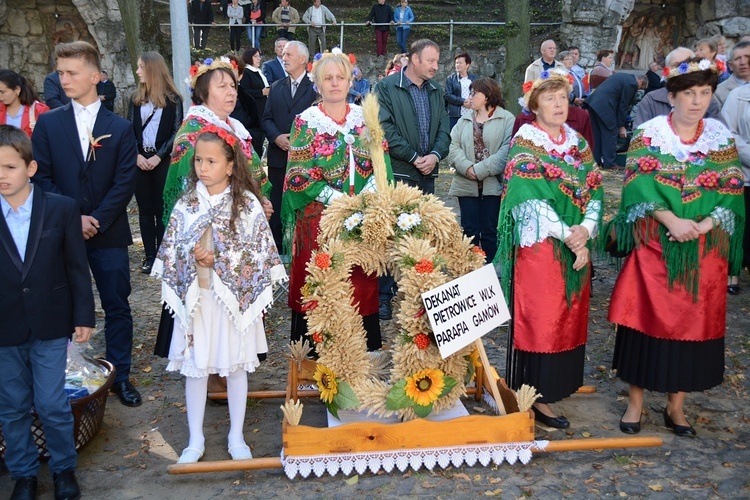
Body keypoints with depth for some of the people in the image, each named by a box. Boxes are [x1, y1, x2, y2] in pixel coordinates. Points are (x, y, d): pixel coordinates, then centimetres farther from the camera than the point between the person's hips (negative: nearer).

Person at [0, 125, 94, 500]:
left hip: (50, 325, -1)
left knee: (52, 405, 5)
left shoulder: (62, 209, -7)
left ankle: (64, 467, 29)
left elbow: (77, 267, -2)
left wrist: (83, 316, -1)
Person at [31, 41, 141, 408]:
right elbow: (41, 177, 0)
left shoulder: (120, 127, 1)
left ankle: (120, 376, 18)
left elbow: (125, 182, -4)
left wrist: (97, 220, -13)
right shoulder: (48, 123, 4)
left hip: (109, 234, -1)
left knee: (117, 307, 5)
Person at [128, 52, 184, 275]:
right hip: (140, 161, 4)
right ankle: (150, 256, 12)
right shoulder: (136, 98, 10)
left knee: (162, 209, 0)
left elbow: (176, 132, -4)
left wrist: (158, 156, -12)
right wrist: (136, 155, -7)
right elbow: (129, 130, 7)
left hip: (163, 161, -4)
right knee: (145, 209, 6)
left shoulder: (172, 99, -1)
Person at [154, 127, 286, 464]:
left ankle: (236, 437, 27)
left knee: (236, 366, 10)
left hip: (234, 297, -2)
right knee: (194, 366, 8)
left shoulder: (247, 203, -6)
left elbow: (256, 254, -8)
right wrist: (194, 258, -15)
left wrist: (217, 260, -16)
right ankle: (195, 440, 25)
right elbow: (172, 252, 3)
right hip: (194, 297, 2)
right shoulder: (187, 203, 2)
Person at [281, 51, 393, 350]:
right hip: (319, 217, -2)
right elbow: (300, 174, -6)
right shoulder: (306, 121, 0)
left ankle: (364, 345, 17)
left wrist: (367, 195, -11)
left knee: (361, 279, 5)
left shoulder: (365, 118, 9)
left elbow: (381, 163, 6)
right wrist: (338, 199, -15)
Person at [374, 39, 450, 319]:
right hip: (397, 173, -6)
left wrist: (435, 155, -8)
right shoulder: (387, 88, -4)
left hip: (427, 174, 6)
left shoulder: (436, 90, 14)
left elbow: (444, 129, 11)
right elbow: (386, 130, -13)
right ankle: (384, 294, 6)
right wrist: (414, 157, -14)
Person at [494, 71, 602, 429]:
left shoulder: (578, 144, 13)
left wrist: (586, 229, -11)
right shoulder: (525, 143, -5)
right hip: (539, 247, -6)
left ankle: (549, 392, 18)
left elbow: (594, 191, 7)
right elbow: (530, 199, -14)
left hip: (577, 246, 6)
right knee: (538, 319, -3)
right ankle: (532, 399, 6)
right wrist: (568, 236, -16)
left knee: (567, 319, 8)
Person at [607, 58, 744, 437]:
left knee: (694, 321, 6)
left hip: (705, 250, 3)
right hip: (654, 245, -3)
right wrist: (672, 221, -21)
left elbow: (731, 190, 1)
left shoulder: (721, 137, 7)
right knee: (648, 317, 0)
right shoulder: (649, 132, -1)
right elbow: (640, 182, -11)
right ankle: (635, 401, 14)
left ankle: (676, 405, 20)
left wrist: (704, 225, -15)